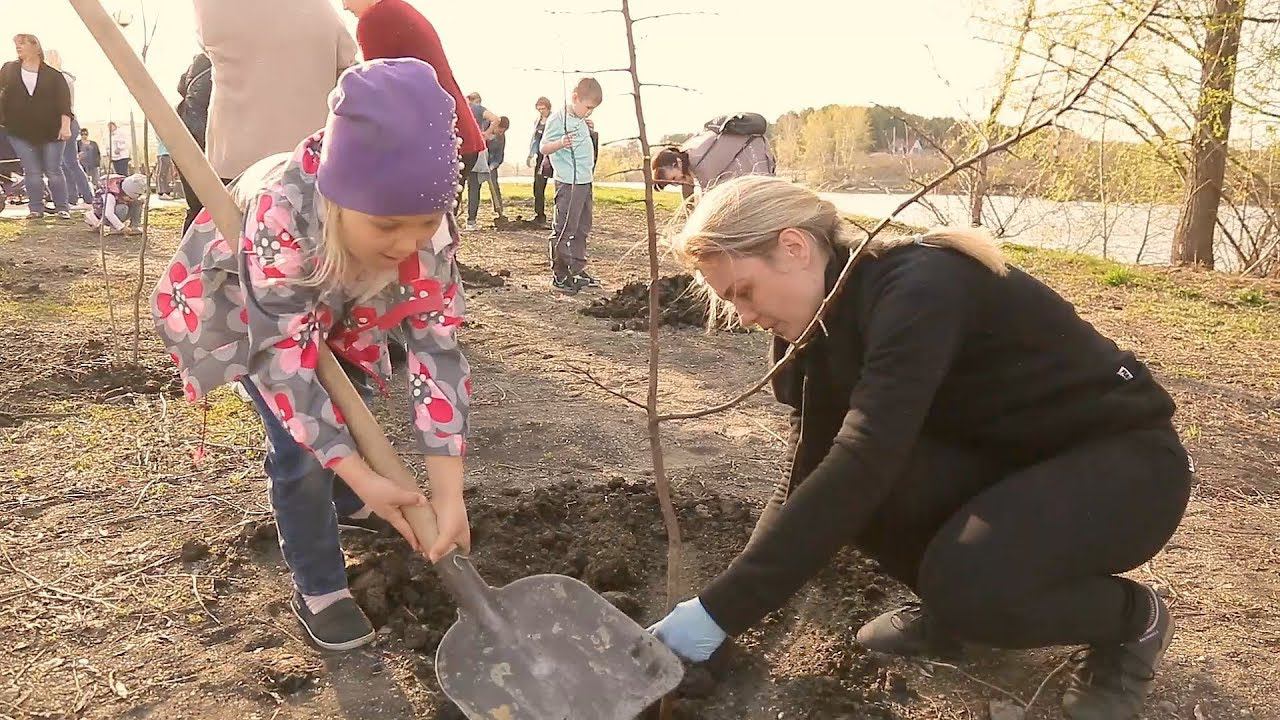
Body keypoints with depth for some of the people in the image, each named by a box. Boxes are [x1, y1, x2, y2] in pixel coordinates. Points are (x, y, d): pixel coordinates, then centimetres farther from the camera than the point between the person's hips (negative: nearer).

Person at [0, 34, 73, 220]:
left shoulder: (52, 74, -1)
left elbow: (64, 100, -7)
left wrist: (65, 125, -17)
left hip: (51, 131, -2)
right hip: (21, 132, 2)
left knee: (54, 171, 2)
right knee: (32, 172, 1)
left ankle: (62, 208, 10)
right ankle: (36, 209, 5)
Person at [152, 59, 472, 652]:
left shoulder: (425, 219, -34)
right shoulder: (281, 213, -46)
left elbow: (437, 343, -34)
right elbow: (284, 357, -40)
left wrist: (448, 491, -38)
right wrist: (361, 476, -42)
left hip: (331, 309, 4)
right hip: (239, 309, -4)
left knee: (349, 421, 11)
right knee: (302, 443, -14)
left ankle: (343, 505, 45)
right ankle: (317, 588, 8)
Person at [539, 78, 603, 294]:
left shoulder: (581, 121, 15)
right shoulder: (558, 119, -11)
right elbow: (544, 147, -14)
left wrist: (590, 131, 19)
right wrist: (560, 143, -32)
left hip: (585, 181, 9)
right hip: (568, 182, -9)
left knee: (582, 228, 14)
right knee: (564, 230, -5)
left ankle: (578, 270, 23)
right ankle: (559, 275, 1)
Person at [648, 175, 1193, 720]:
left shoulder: (916, 290, -29)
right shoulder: (830, 311, -4)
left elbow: (860, 464, -39)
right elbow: (810, 469, -5)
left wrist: (724, 610, -37)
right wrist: (738, 594, -13)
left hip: (1126, 458, -6)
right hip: (1011, 459, 7)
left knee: (964, 582, -32)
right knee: (853, 490, -20)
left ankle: (1134, 619, -1)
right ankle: (953, 603, 8)